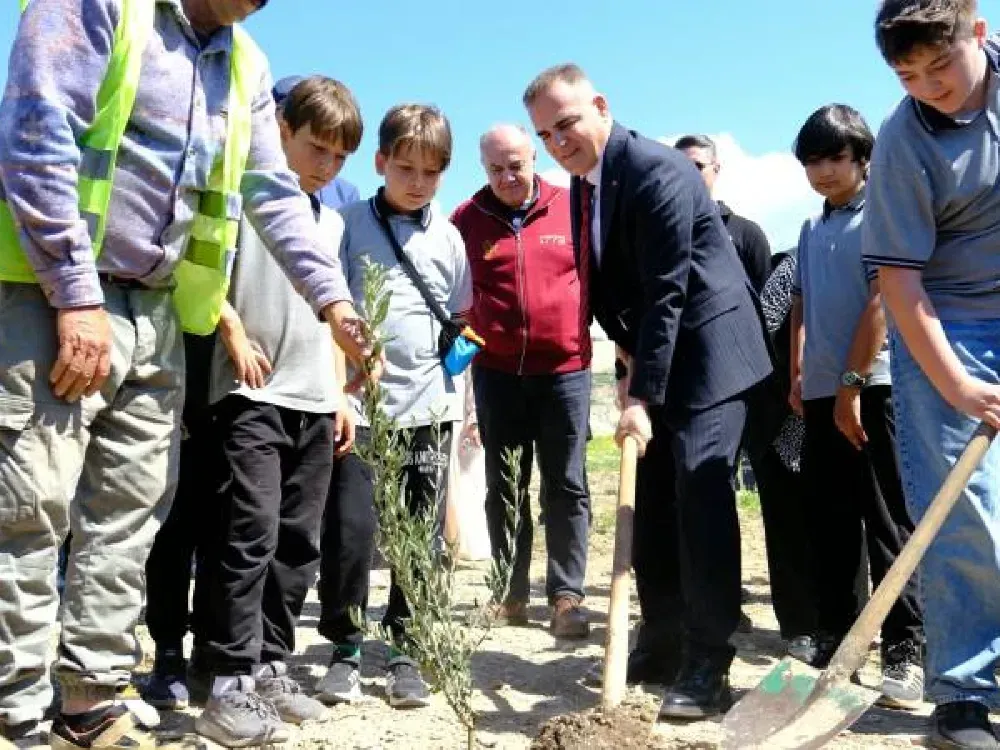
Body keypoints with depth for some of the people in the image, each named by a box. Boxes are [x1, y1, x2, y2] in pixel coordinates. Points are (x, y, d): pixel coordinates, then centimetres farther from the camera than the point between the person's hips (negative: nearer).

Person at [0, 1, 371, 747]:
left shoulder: (245, 65, 14)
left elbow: (274, 194, 13)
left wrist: (333, 299, 2)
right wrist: (76, 295, -19)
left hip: (155, 312, 7)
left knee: (128, 514, 7)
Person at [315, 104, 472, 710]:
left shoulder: (448, 236, 10)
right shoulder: (351, 224, 2)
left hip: (430, 404, 3)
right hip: (360, 400, -2)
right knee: (350, 528, -4)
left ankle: (408, 650, 20)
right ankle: (346, 648, 15)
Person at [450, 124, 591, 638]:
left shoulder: (572, 209, 1)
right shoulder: (466, 220, 3)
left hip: (565, 367, -1)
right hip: (495, 371, 1)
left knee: (566, 485, 2)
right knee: (503, 487, 8)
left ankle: (567, 595, 8)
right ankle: (512, 591, 19)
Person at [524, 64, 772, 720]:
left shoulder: (657, 170, -19)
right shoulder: (583, 184, 8)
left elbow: (667, 290, -24)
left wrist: (643, 395, -25)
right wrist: (632, 363, 1)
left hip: (707, 352, -9)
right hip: (653, 357, 9)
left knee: (701, 500, -12)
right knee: (649, 503, 10)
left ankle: (709, 665, -4)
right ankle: (666, 640, 23)